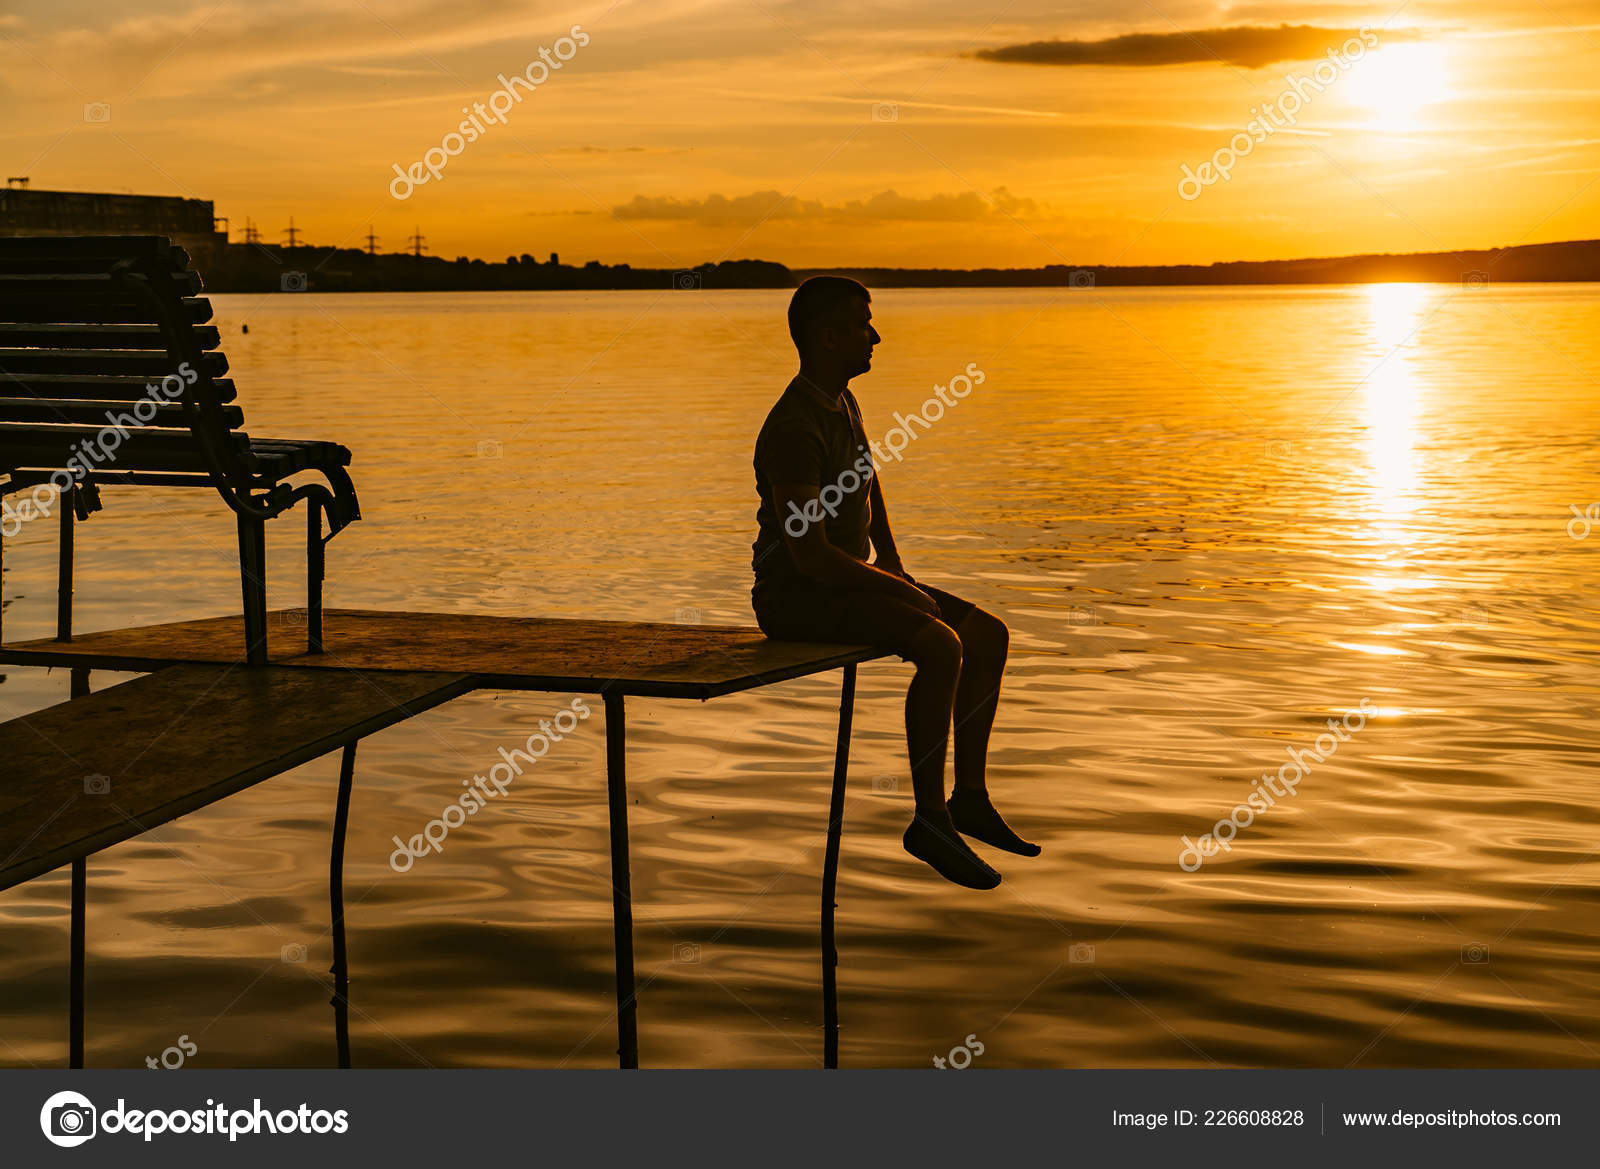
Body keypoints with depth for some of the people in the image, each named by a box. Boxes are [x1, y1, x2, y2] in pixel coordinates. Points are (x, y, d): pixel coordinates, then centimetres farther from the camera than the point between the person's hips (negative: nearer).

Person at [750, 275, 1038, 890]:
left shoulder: (842, 402, 10)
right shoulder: (795, 428, -22)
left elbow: (867, 478, 29)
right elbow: (809, 555, -26)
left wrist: (893, 560, 15)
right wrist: (897, 587, -16)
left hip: (851, 581, 10)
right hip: (795, 596, -10)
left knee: (989, 635, 1)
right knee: (940, 645, -29)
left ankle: (970, 798, 6)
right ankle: (929, 820, -19)